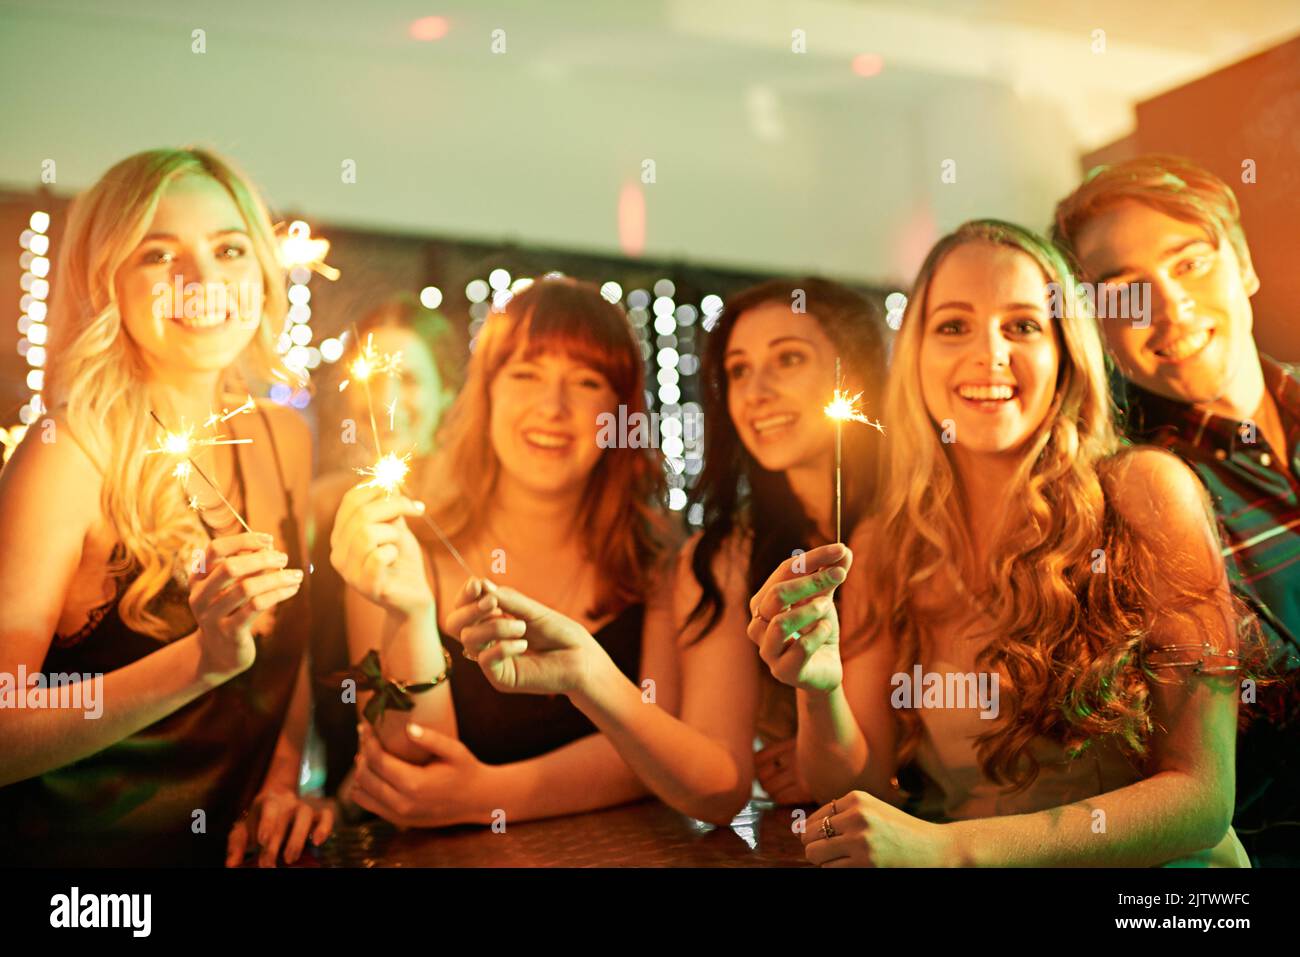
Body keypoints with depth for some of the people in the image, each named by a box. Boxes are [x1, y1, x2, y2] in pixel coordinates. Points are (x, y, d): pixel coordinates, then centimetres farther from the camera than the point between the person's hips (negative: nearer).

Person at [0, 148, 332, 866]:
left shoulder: (284, 438, 1)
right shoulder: (69, 455, -16)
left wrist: (282, 784, 1)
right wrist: (203, 660, -30)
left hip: (237, 842, 4)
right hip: (80, 845, -3)